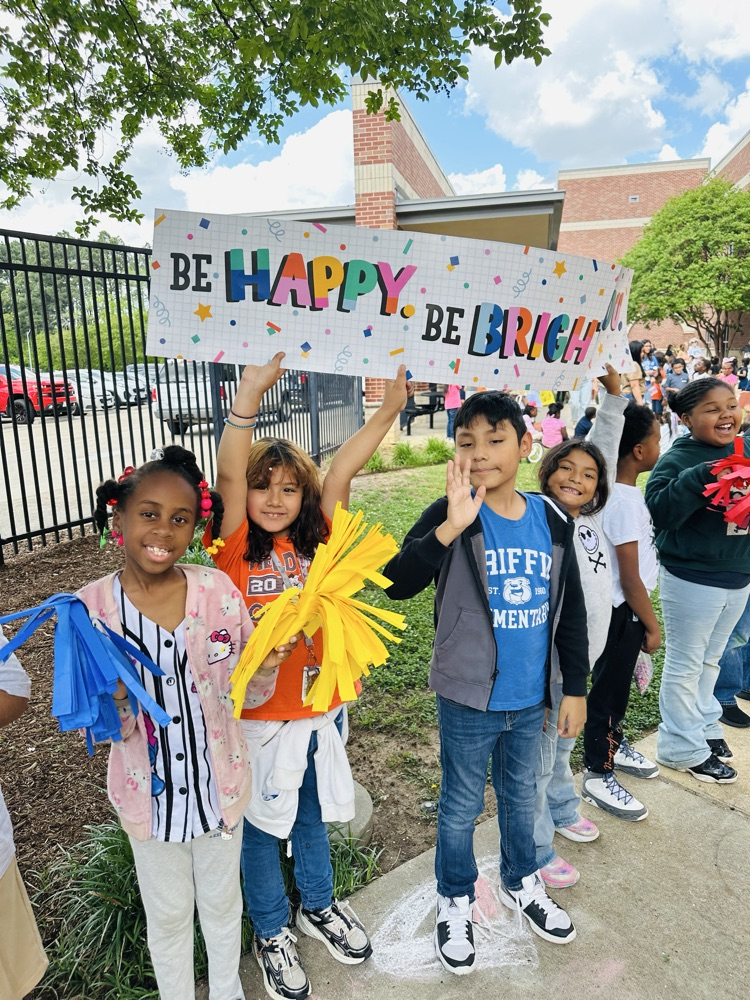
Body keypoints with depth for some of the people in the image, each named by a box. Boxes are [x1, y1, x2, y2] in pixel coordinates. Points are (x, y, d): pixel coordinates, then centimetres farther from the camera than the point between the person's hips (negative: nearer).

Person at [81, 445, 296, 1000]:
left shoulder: (218, 590, -16)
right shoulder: (92, 607, -16)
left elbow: (246, 695, -6)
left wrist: (265, 667, -27)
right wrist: (113, 702, -31)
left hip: (219, 783, 1)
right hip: (150, 792, 0)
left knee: (222, 901, 25)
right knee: (168, 913, 23)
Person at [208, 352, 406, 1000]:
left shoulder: (316, 539, -3)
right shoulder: (237, 549, -13)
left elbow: (342, 471, -12)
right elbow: (229, 474, -28)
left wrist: (389, 408, -21)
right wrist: (251, 394, -39)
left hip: (322, 704, 4)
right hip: (260, 712, -3)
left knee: (312, 815, 26)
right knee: (263, 826, 17)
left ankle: (319, 906, 52)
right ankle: (272, 933, 43)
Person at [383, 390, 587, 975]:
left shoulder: (552, 520, -4)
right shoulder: (452, 516, -17)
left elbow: (570, 610, 4)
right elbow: (397, 584, -30)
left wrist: (576, 688, 6)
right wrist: (450, 527, -42)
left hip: (530, 699, 4)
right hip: (469, 700, -3)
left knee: (521, 796, 26)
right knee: (462, 806, 16)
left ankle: (522, 883, 52)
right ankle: (456, 901, 43)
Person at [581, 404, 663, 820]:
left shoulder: (618, 490, 2)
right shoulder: (625, 503, -27)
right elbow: (630, 579, -22)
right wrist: (652, 626, -11)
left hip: (623, 606, 9)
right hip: (622, 611, -9)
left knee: (619, 681, 25)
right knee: (607, 688, 5)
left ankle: (614, 744, 46)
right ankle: (597, 776, 22)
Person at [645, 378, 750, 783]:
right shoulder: (678, 458, -15)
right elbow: (658, 511, -27)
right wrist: (699, 477, -35)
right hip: (692, 579, -6)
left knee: (710, 660, 23)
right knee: (685, 665, 8)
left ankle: (704, 725, 42)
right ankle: (683, 748, 24)